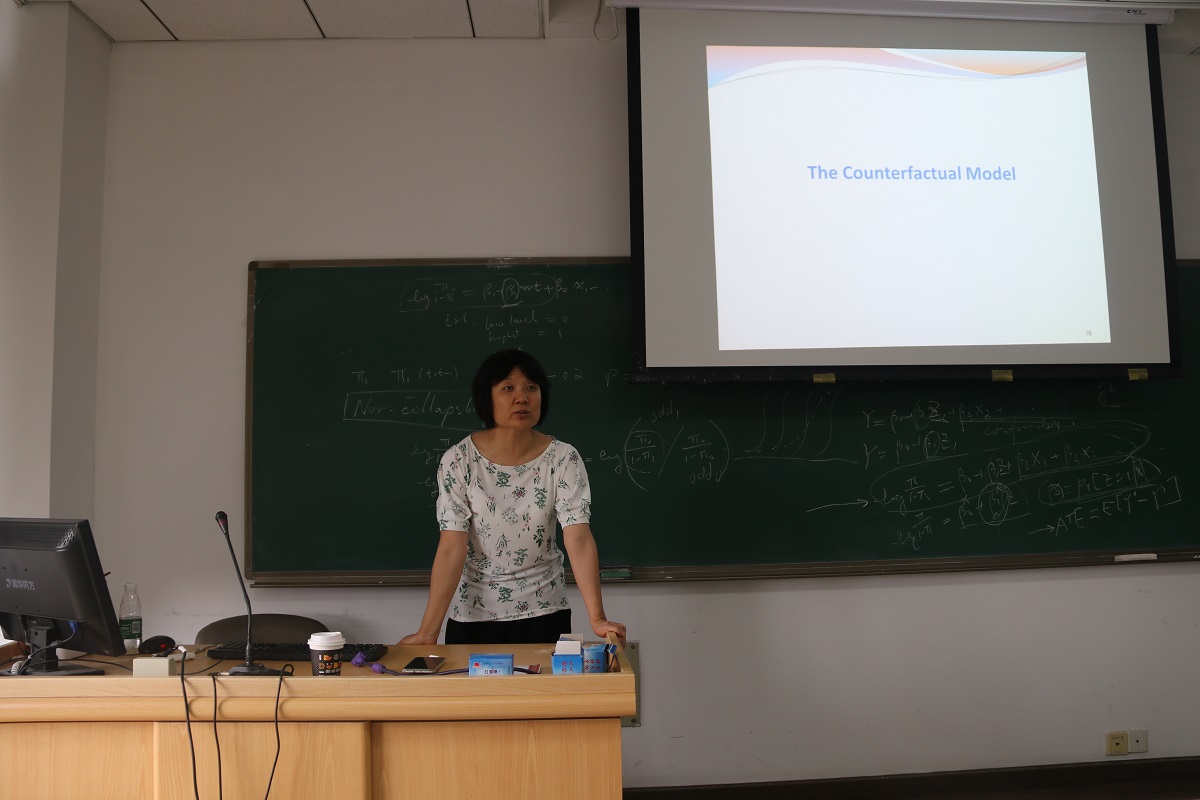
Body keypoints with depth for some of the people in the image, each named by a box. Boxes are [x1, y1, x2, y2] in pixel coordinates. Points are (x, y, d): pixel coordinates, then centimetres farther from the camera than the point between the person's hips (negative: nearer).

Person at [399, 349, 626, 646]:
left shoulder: (563, 459, -11)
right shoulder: (458, 460, -12)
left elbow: (579, 539, -19)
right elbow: (452, 547, -16)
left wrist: (597, 618, -28)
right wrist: (428, 632, -21)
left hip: (543, 613, 1)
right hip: (472, 614, 0)